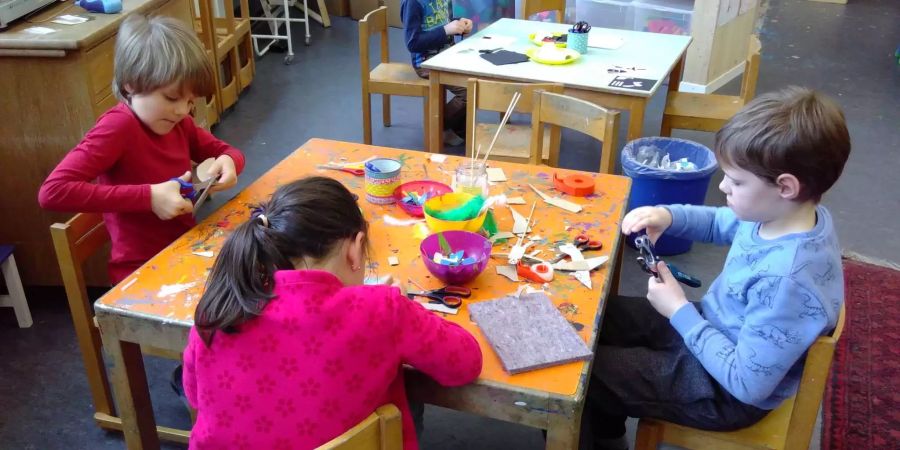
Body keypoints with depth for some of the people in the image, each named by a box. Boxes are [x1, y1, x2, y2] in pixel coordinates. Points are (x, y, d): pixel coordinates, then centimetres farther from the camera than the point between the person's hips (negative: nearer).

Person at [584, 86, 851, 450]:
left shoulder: (787, 280, -37)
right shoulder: (791, 213, -11)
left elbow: (748, 385, -30)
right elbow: (719, 224, 11)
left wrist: (680, 312, -23)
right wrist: (669, 216, -9)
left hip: (723, 391, -8)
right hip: (709, 327, 9)